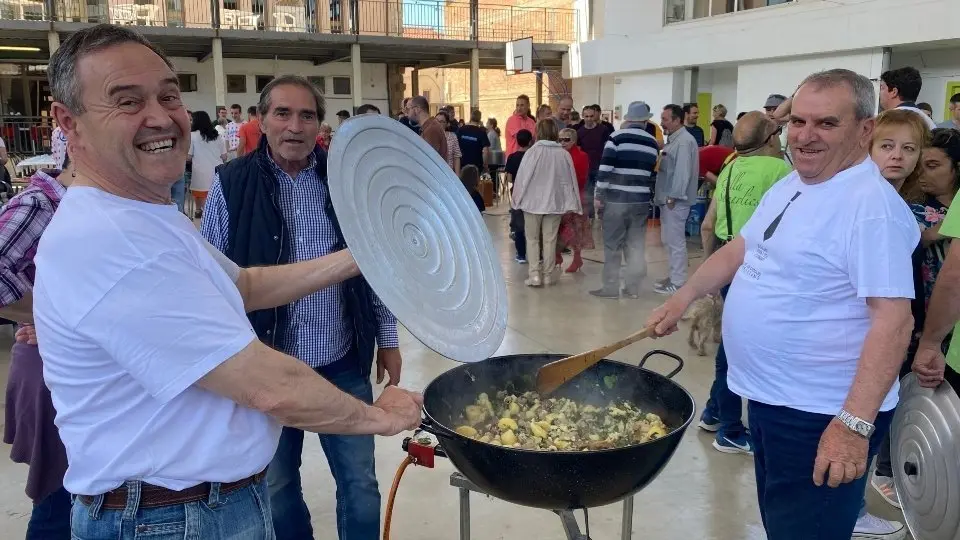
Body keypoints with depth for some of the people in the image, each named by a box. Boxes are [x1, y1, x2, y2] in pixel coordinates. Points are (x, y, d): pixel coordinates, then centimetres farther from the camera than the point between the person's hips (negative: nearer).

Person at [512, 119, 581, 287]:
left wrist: (517, 198, 6)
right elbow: (569, 180, 1)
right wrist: (570, 203, 9)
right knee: (550, 240, 10)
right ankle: (548, 275, 15)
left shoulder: (532, 152, -13)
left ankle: (534, 274, 1)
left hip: (533, 201, -2)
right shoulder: (564, 154, -4)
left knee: (532, 239, 9)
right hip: (555, 202, 2)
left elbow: (522, 177, -8)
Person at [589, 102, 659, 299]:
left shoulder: (617, 137, -6)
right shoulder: (653, 143, 10)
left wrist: (598, 195, -7)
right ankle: (633, 287, 13)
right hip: (641, 200, 5)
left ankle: (610, 287, 5)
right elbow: (650, 171, 16)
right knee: (636, 245, 9)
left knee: (612, 245, 2)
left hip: (616, 199, -4)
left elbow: (605, 168, -11)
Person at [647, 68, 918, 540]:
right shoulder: (789, 185, 7)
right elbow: (740, 249, 18)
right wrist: (684, 296, 6)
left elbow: (893, 320, -25)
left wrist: (855, 424, -31)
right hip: (768, 398, 9)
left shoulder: (871, 205, -20)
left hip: (821, 416, -9)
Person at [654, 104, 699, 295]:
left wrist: (673, 197, -21)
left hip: (675, 200, -10)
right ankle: (674, 275, 26)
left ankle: (678, 282, 1)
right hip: (668, 198, 10)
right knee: (669, 240, 16)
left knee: (676, 241, -5)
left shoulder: (684, 141, -16)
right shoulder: (674, 139, 17)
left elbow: (682, 172, -23)